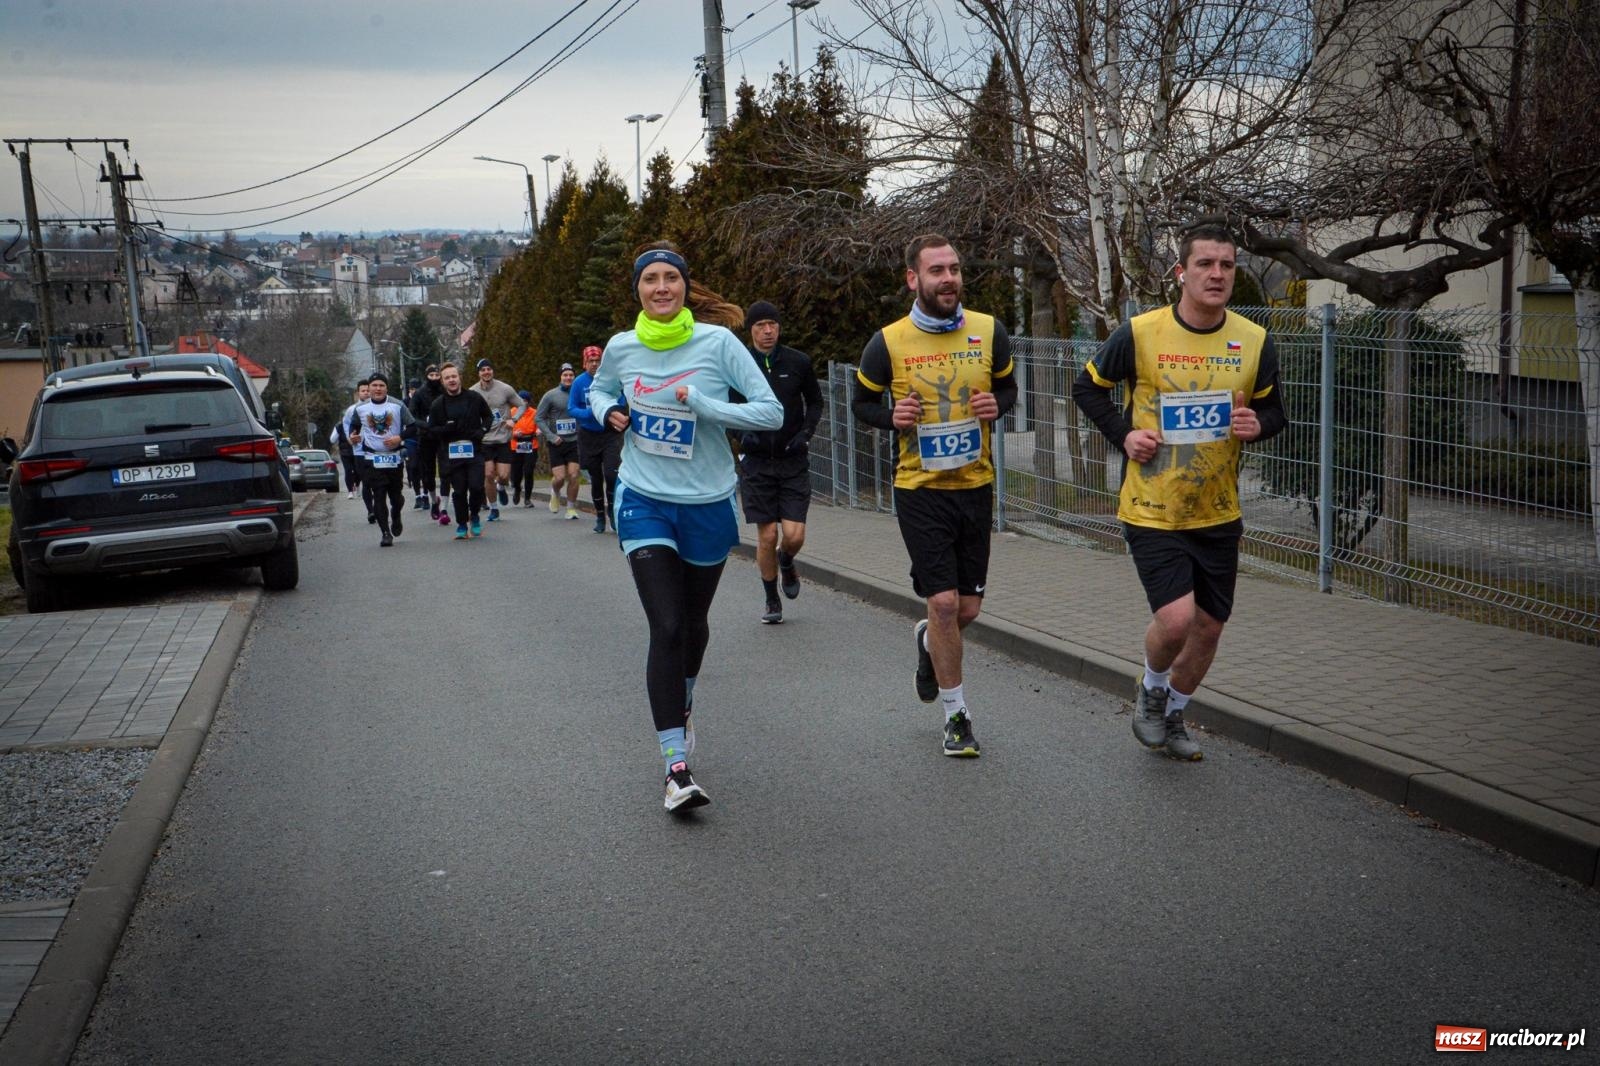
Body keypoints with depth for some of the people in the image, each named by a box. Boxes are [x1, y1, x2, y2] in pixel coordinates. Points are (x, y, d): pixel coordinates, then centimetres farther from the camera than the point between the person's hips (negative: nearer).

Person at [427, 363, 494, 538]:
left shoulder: (474, 397, 2)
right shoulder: (438, 404, 2)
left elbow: (488, 416, 15)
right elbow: (431, 430, 6)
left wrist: (482, 430, -4)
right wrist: (445, 429, -14)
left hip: (474, 451, 0)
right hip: (452, 453, 0)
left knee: (476, 486, -9)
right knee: (459, 491, 3)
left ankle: (475, 516, 17)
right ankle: (462, 524, 17)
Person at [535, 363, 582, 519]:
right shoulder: (551, 395, -3)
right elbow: (539, 418, 0)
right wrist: (552, 436, -9)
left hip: (574, 442, 1)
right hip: (556, 443, -1)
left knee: (573, 476, -5)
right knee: (559, 477, -5)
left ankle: (571, 509, 9)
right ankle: (555, 493, 29)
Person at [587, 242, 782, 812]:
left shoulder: (718, 342, -10)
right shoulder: (622, 348, -1)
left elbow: (772, 412, -13)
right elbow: (598, 390, 21)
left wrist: (701, 403, -23)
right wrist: (609, 413, -2)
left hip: (708, 502, 0)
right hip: (644, 500, 0)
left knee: (693, 623, 18)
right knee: (666, 628, -14)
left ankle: (680, 709, 50)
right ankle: (677, 769, -10)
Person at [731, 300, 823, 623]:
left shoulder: (798, 362, 0)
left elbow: (815, 401, 13)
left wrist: (806, 432, -3)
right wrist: (742, 434, -9)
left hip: (793, 461, 1)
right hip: (756, 462, 0)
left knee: (795, 535, -7)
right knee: (767, 536, -1)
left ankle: (786, 562, 30)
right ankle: (772, 601, 18)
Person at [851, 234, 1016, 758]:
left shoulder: (989, 331, 0)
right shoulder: (888, 343, -7)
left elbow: (1007, 386, 15)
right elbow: (862, 402, 6)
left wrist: (997, 405, -8)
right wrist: (891, 416, -15)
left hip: (976, 485, 3)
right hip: (920, 489, -3)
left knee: (968, 608, 8)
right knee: (944, 601, -8)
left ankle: (928, 642, 45)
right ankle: (956, 715, 10)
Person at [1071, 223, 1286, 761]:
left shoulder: (1255, 341, -2)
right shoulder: (1138, 333, -11)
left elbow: (1274, 410, 12)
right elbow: (1087, 387, 4)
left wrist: (1258, 425, -11)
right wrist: (1123, 434, -10)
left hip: (1218, 514, 4)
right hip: (1151, 511, -4)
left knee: (1209, 625, 12)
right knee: (1176, 617, -17)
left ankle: (1172, 715, 38)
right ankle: (1150, 688, 17)